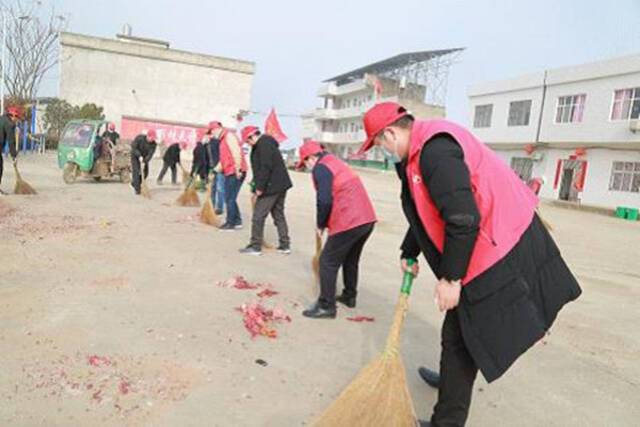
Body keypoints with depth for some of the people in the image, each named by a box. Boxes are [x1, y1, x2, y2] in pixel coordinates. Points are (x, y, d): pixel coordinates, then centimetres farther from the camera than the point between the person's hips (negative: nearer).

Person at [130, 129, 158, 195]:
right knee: (136, 171, -13)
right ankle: (137, 189, -10)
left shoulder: (153, 144, -18)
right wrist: (139, 156, -34)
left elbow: (150, 154, -24)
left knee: (145, 172, 4)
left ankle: (134, 183, 28)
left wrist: (145, 161, -38)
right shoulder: (139, 138, -25)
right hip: (135, 156, -4)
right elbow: (133, 147, -23)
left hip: (144, 158, 4)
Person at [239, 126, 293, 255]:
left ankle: (255, 246, 5)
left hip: (271, 187, -10)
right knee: (279, 215, 15)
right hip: (280, 185, 10)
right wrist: (257, 187, 18)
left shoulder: (263, 144, -14)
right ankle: (285, 245, 19)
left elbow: (265, 167, -23)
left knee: (258, 216, -2)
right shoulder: (266, 143, 18)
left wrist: (259, 188, -19)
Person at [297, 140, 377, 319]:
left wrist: (320, 225, -2)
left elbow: (324, 201, -18)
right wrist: (326, 222, 19)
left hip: (348, 223, -9)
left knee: (328, 262, 2)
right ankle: (349, 296, 35)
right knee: (351, 260, 23)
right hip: (366, 219, 9)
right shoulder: (337, 163, 22)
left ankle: (326, 306, 6)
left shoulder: (320, 168, -6)